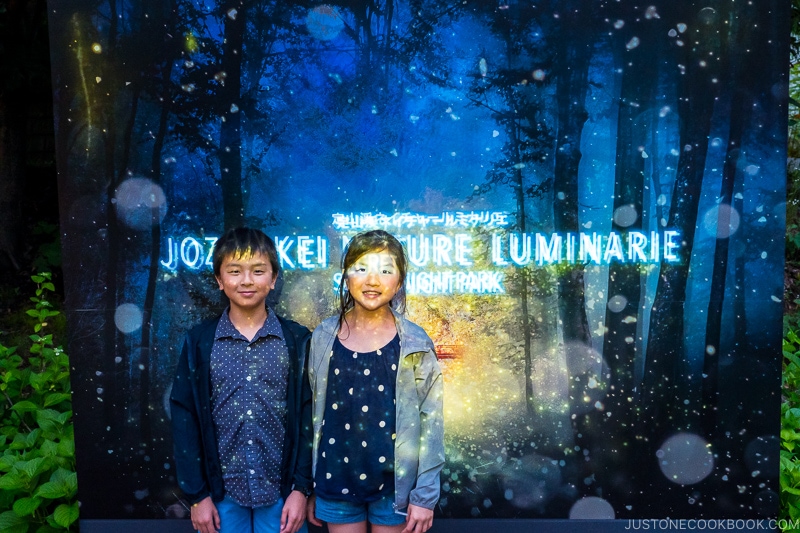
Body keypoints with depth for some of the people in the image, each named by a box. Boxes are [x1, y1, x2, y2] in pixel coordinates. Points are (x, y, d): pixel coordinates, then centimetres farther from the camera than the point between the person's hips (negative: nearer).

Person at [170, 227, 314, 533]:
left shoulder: (298, 340, -5)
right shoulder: (199, 342, -3)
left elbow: (309, 417, -4)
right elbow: (184, 419, -1)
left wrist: (301, 487, -6)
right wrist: (196, 494, -3)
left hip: (281, 491, 0)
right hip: (221, 491, 1)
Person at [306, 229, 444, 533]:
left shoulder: (415, 344, -8)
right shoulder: (323, 337, -3)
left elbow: (431, 422, -5)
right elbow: (312, 414, 3)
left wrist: (425, 495, -6)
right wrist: (307, 487, 5)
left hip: (395, 483, -1)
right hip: (335, 483, 2)